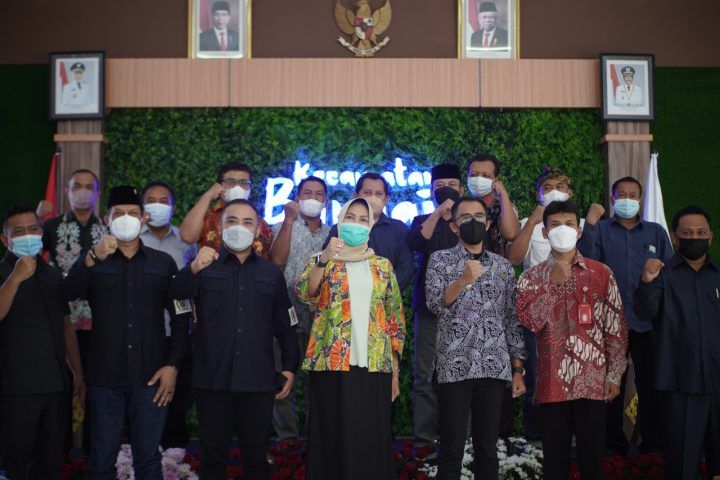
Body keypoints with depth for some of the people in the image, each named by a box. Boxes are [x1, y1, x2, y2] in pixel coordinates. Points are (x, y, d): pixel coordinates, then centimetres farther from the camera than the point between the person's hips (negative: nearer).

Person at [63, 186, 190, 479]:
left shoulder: (164, 263, 9)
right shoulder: (92, 262, 9)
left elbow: (181, 317, 6)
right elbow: (67, 294, -11)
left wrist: (172, 366, -4)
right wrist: (92, 258, -26)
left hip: (151, 377, 0)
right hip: (105, 378, 0)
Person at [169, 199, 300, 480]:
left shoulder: (272, 273, 13)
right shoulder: (206, 267, 6)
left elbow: (285, 326, 14)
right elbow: (175, 294, -14)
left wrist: (290, 367, 4)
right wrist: (194, 269, -34)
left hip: (258, 381, 1)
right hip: (212, 380, -1)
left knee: (256, 457, 8)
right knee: (213, 457, 6)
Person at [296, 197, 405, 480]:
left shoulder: (382, 265, 14)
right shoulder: (322, 261, 7)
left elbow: (395, 317, 14)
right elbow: (304, 294, -13)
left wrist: (396, 370, 9)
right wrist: (324, 259, -28)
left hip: (375, 366, 2)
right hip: (331, 364, -2)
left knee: (372, 443, 3)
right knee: (332, 441, -1)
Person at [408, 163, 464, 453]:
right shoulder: (423, 221, 15)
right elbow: (416, 243, -8)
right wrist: (439, 211, -14)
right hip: (429, 307, 0)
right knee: (425, 376, -3)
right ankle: (424, 440, 0)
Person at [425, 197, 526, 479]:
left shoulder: (503, 266, 13)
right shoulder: (440, 260, 5)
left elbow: (512, 320, 13)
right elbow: (435, 304, -10)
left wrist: (518, 369, 7)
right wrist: (463, 281, -26)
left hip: (494, 368, 3)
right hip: (454, 366, -3)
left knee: (488, 449, 7)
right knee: (452, 450, 0)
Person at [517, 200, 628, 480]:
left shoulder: (601, 273, 6)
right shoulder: (532, 277, 7)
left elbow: (616, 328, 5)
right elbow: (530, 321, -8)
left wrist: (615, 375, 1)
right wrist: (554, 283, -11)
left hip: (593, 381, 0)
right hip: (552, 382, 1)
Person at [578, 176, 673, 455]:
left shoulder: (656, 232, 15)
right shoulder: (600, 230, 9)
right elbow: (586, 263, -8)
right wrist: (590, 223, -14)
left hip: (648, 322, 1)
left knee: (651, 385, 1)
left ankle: (653, 443, 10)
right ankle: (614, 445, 13)